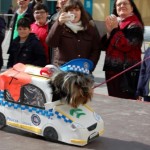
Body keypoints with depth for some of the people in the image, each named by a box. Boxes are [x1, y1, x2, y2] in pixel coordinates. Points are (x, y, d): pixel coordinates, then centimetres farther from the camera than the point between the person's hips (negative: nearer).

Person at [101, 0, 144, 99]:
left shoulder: (134, 25, -8)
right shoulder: (115, 22, 16)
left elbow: (126, 46, -21)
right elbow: (106, 46, 11)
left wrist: (115, 30, -14)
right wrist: (109, 31, -5)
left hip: (127, 72, -8)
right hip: (112, 70, 8)